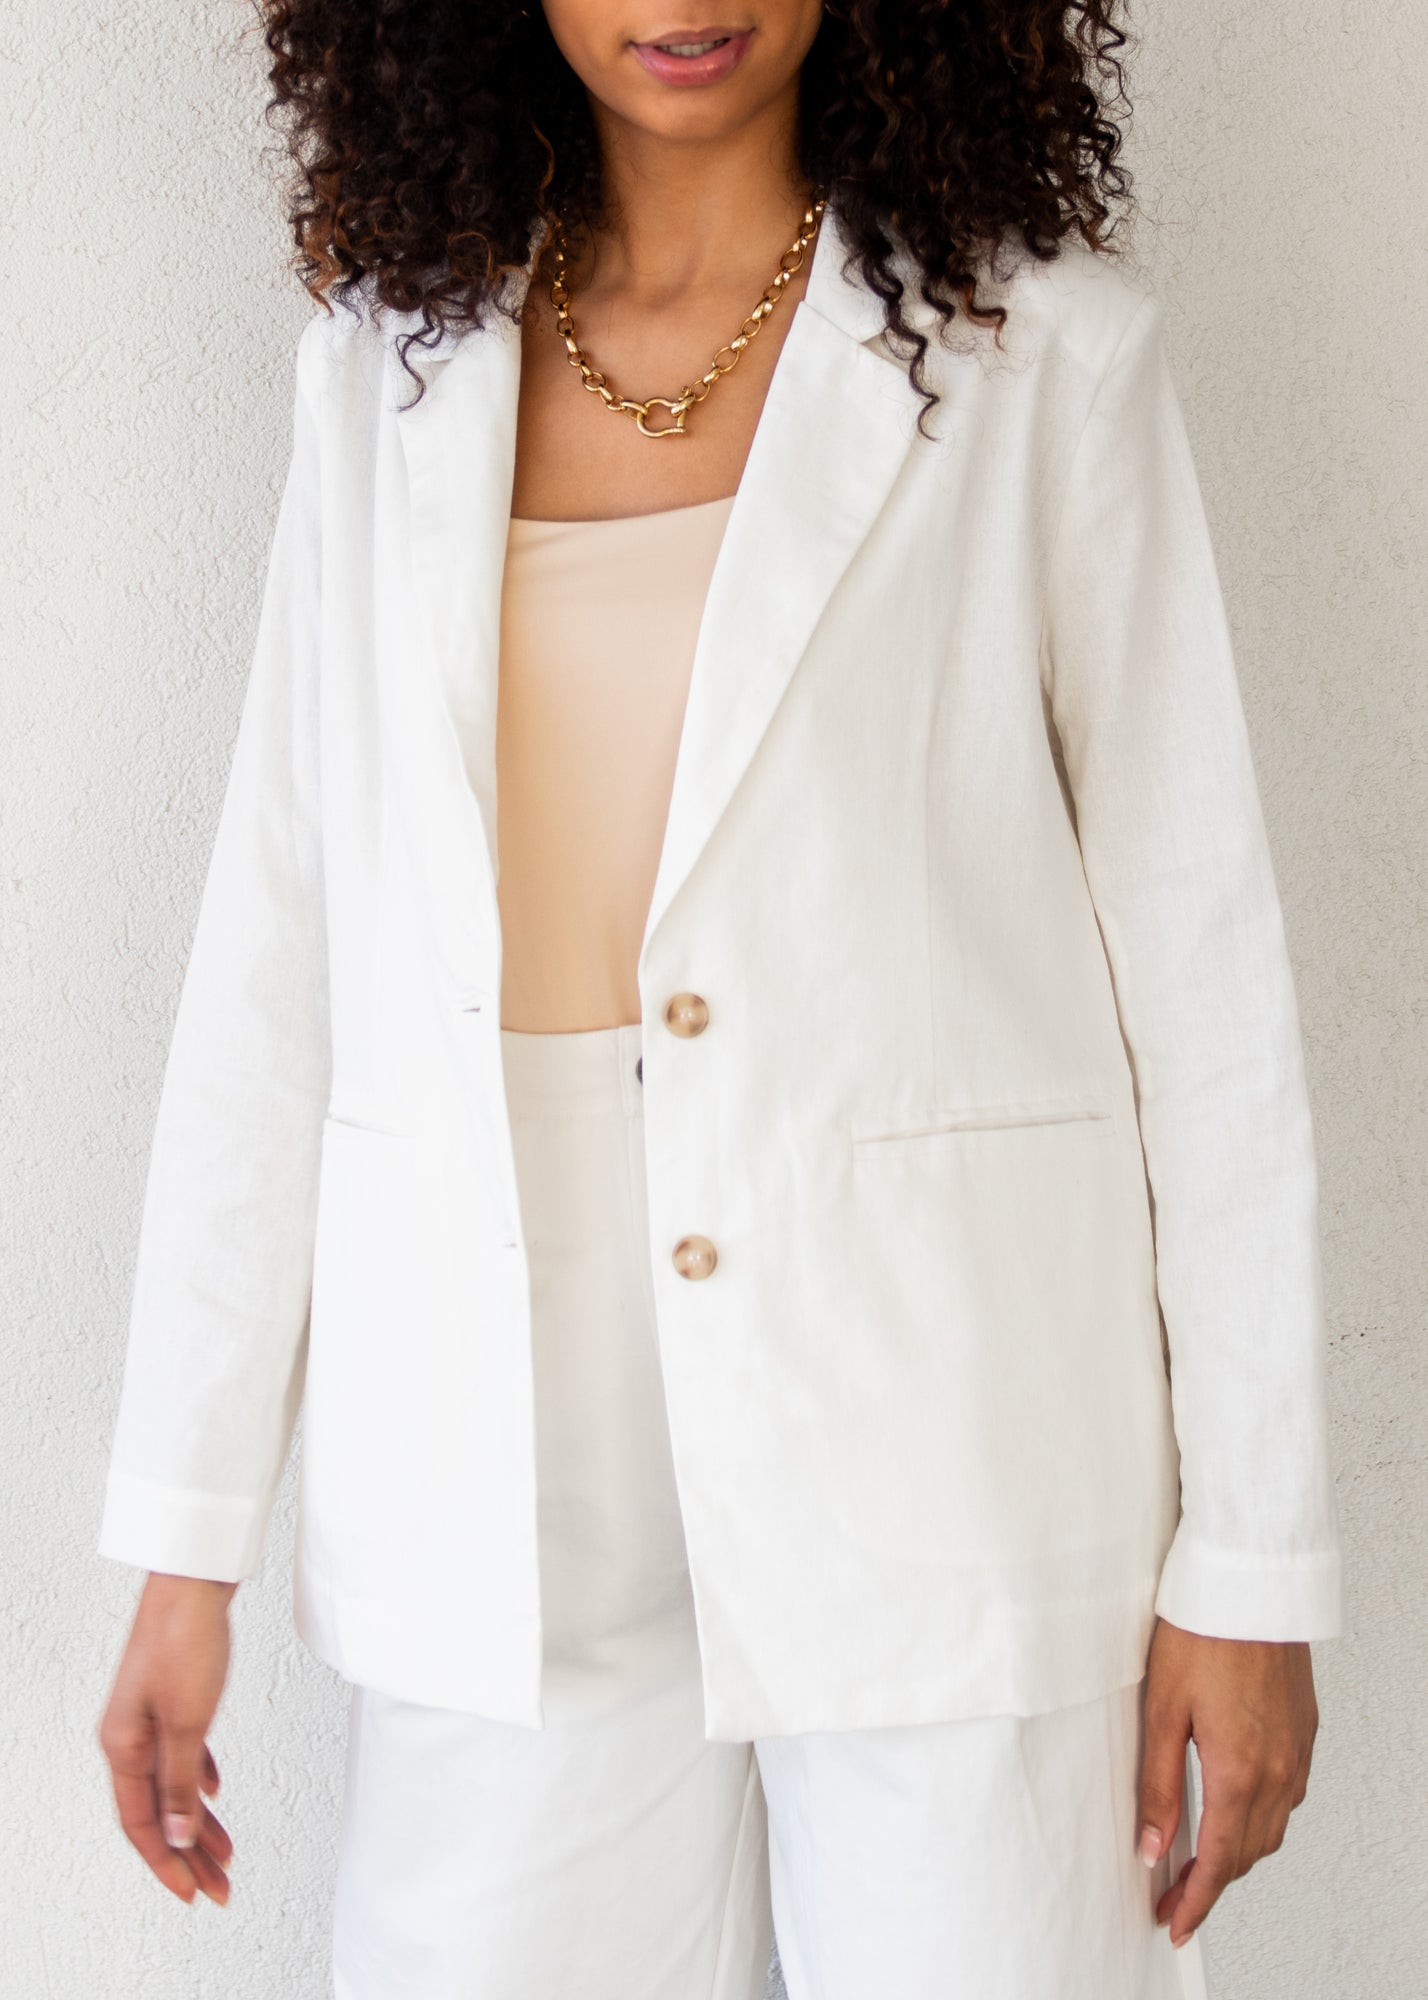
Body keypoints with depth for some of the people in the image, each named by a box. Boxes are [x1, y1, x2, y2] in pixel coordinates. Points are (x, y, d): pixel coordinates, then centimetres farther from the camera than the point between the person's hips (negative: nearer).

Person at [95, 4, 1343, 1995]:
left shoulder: (1045, 353, -1)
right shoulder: (392, 363, 7)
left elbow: (1201, 960, -1)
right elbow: (277, 945, 7)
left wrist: (1251, 1565, -3)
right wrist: (188, 1540, 6)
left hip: (940, 1433, -2)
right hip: (501, 1475, 3)